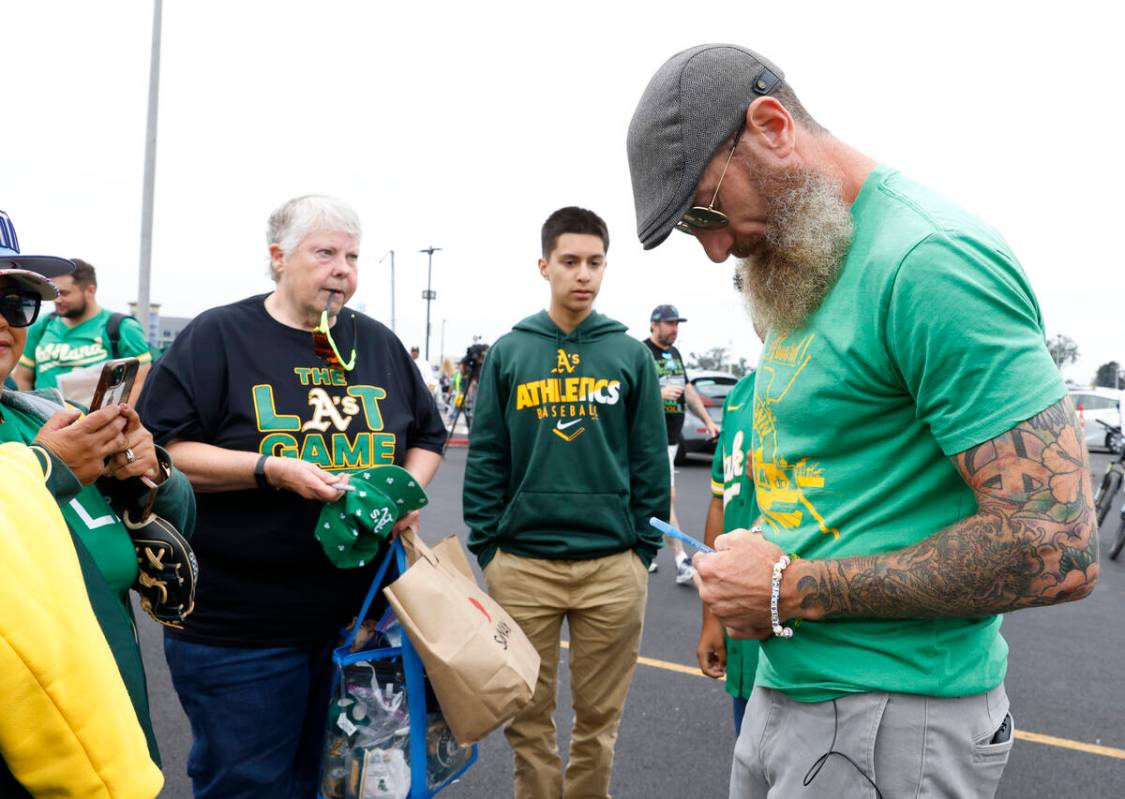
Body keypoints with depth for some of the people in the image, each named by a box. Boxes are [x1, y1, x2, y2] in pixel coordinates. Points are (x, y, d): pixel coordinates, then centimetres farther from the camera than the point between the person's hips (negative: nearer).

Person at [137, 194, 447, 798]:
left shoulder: (380, 344, 9)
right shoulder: (217, 336, -5)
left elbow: (427, 436, 18)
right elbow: (157, 450, -10)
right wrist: (270, 469, -21)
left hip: (360, 617, 5)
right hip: (239, 632, -4)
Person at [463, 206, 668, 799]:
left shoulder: (631, 355, 3)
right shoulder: (508, 353, 3)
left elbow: (650, 461, 4)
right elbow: (485, 460, 3)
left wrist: (645, 549, 2)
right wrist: (485, 548, 0)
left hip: (613, 567, 0)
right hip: (522, 564, 0)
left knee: (599, 716, 14)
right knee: (526, 715, 13)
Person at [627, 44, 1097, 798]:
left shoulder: (932, 261, -20)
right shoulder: (812, 262, 8)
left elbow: (1056, 550, -23)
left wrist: (793, 590, -18)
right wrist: (758, 569, 2)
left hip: (888, 725, -8)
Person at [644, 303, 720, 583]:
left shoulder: (675, 353, 17)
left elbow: (688, 390, 21)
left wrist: (708, 420, 14)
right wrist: (659, 393, -26)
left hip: (672, 438, 8)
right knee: (667, 497, -11)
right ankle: (683, 563, -10)